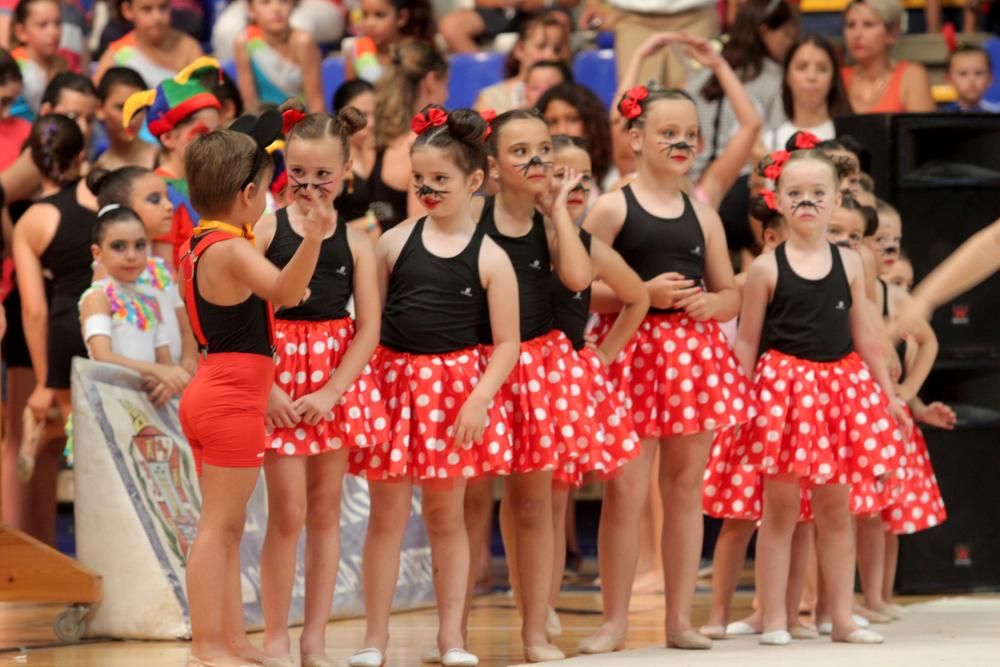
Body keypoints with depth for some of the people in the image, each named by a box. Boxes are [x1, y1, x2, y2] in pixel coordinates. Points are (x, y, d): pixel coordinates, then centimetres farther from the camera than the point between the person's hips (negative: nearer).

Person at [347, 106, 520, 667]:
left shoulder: (489, 257, -2)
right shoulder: (395, 242, 3)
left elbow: (507, 343, -3)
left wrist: (480, 397, -14)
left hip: (457, 387, -1)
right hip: (395, 381, 1)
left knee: (447, 514, 9)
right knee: (388, 514, 3)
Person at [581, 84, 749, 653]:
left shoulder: (703, 214, 11)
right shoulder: (613, 208, -1)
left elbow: (731, 295, 16)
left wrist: (709, 303, -6)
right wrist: (642, 292, -16)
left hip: (694, 351, 4)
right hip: (632, 350, -4)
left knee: (687, 484, 6)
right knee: (626, 489, -5)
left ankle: (680, 618, 13)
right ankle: (615, 620, 3)